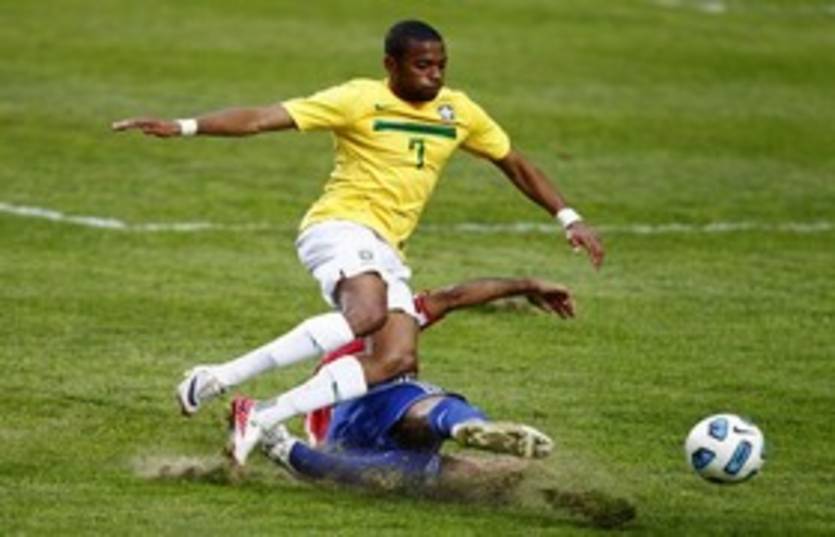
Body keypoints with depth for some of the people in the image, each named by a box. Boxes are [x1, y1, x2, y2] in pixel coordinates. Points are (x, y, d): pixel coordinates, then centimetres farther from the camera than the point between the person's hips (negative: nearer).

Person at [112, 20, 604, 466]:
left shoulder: (458, 112, 11)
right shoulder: (361, 100, -5)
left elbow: (515, 164, 24)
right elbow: (262, 119, -10)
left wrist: (569, 218, 16)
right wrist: (184, 128, -19)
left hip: (387, 253, 7)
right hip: (341, 226, -7)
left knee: (399, 360, -16)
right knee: (367, 314, -37)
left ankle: (264, 419, -13)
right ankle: (220, 378, -35)